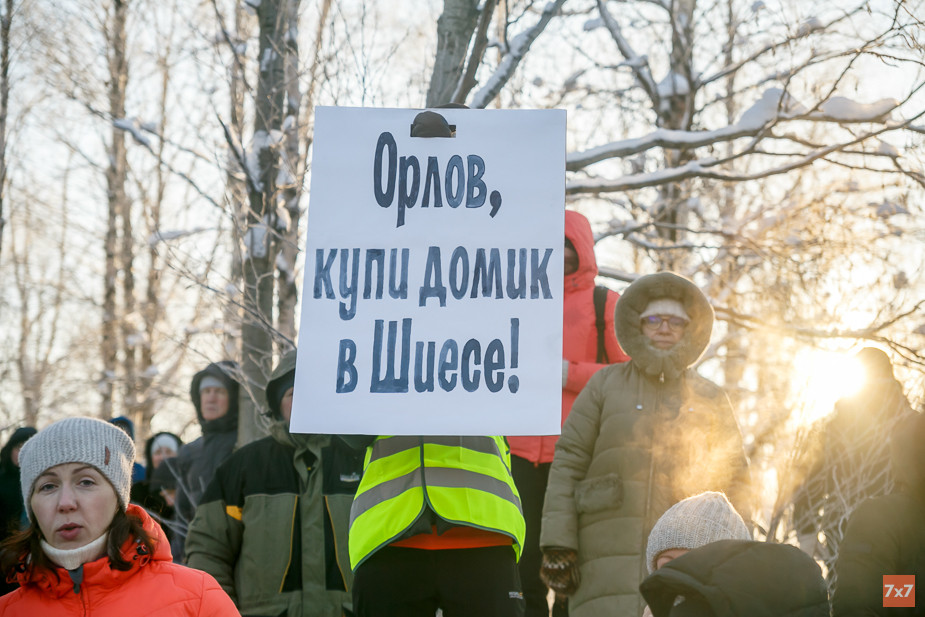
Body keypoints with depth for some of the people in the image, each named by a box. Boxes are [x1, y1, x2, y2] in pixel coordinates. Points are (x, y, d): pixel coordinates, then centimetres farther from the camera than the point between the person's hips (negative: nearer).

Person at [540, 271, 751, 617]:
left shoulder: (710, 399, 17)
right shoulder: (605, 384, 13)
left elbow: (735, 479, 15)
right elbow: (567, 464, 8)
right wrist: (557, 545, -2)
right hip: (610, 559, -1)